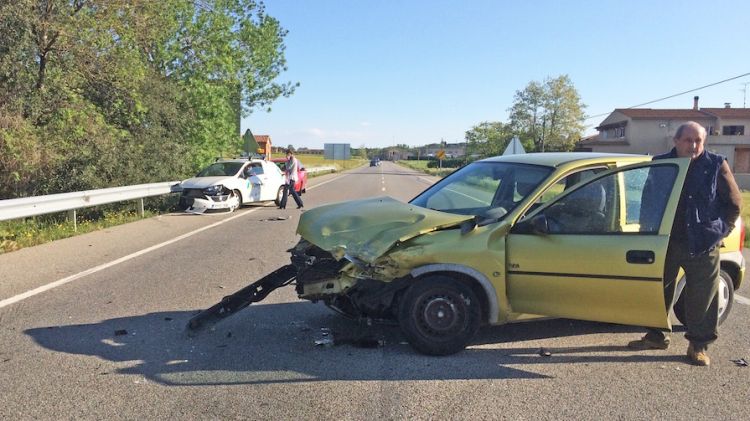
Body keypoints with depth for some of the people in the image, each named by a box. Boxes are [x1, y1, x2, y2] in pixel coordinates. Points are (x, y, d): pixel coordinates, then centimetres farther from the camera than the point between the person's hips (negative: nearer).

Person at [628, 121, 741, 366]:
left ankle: (699, 345, 19)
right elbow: (647, 200, 12)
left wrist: (721, 230, -1)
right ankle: (656, 336, 29)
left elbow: (734, 201, 4)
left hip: (702, 245, -2)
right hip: (664, 242, 3)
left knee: (702, 298, 4)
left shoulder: (716, 166, -3)